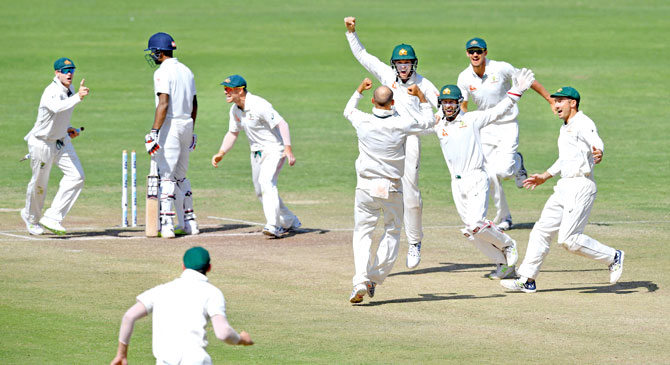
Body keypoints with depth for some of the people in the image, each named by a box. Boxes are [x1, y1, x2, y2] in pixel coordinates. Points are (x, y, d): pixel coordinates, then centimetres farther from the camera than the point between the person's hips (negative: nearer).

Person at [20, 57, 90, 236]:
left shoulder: (69, 90, 2)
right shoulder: (51, 92, -25)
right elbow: (57, 107, -49)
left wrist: (68, 128, 7)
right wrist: (78, 97, -62)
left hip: (61, 141, 7)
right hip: (42, 143, -7)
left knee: (76, 176, -10)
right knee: (39, 184, 6)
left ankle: (52, 217, -5)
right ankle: (31, 217, 35)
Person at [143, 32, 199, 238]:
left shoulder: (163, 72, -12)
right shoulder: (186, 71, 14)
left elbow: (163, 104, -22)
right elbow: (194, 104, 18)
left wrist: (154, 132, -25)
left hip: (170, 125, -8)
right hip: (187, 125, 8)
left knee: (165, 175, -8)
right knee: (180, 175, 17)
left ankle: (167, 224, -14)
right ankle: (189, 222, 18)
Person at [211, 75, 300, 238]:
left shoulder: (259, 105, -24)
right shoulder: (235, 110, 3)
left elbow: (282, 124, -26)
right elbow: (232, 133, 16)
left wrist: (288, 149, -36)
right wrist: (220, 154, 5)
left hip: (274, 149, -9)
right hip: (257, 152, 9)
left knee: (266, 182, -28)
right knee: (260, 191, 12)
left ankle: (273, 226, -35)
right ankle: (290, 222, 29)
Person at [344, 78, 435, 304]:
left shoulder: (363, 122, -7)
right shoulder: (401, 125, -11)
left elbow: (348, 111, 19)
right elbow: (428, 121, 9)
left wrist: (360, 89, 31)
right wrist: (420, 96, 17)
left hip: (366, 187, 1)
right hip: (392, 188, -1)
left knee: (362, 232, 7)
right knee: (392, 232, 16)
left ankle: (361, 280, -12)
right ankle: (375, 279, 9)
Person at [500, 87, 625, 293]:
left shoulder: (583, 124, -10)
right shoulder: (565, 129, 20)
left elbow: (596, 143, -30)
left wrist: (598, 154, -52)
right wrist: (545, 176, 38)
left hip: (581, 186, -10)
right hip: (564, 187, 10)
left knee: (569, 239, -14)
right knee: (542, 230, 8)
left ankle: (613, 257, 2)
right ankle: (527, 280, 13)